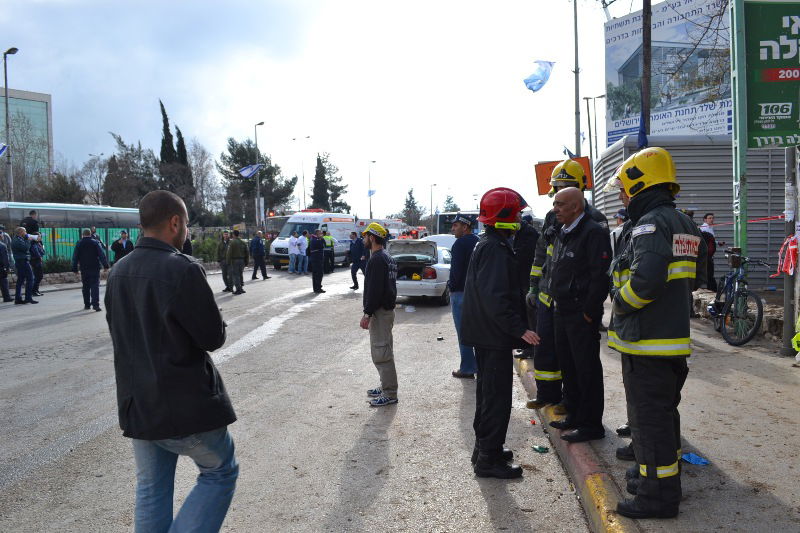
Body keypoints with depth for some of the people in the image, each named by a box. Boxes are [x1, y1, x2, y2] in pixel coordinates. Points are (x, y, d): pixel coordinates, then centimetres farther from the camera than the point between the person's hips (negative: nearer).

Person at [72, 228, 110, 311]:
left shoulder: (79, 244, 4)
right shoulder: (95, 242, -3)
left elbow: (75, 257, 6)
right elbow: (102, 255, -7)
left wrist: (75, 269, 11)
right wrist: (105, 265, -5)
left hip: (84, 269, 2)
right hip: (95, 268, -2)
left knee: (85, 287, 12)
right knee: (95, 286, -6)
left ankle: (87, 304, 16)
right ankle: (95, 304, -16)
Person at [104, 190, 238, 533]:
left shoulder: (118, 272, 4)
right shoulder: (183, 269, -20)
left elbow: (119, 331, 14)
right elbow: (214, 337, -14)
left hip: (135, 402, 7)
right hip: (185, 403, -7)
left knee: (151, 490, 17)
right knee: (220, 473, 12)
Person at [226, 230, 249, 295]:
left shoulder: (232, 242, -10)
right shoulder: (243, 242, 10)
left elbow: (229, 253, -14)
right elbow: (246, 253, 13)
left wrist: (228, 261, -9)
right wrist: (246, 262, 18)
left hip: (234, 261, -6)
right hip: (241, 260, 6)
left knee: (235, 275, -2)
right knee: (240, 274, 15)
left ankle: (238, 289, -7)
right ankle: (241, 288, 18)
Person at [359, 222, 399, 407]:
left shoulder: (377, 259, -17)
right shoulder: (388, 258, 16)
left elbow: (374, 290, -23)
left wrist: (367, 313, -21)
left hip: (380, 312, -11)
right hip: (387, 309, 11)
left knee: (381, 353, -7)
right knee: (384, 351, 18)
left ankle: (390, 394, -3)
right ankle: (386, 387, 27)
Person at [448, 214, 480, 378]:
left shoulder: (460, 244, -15)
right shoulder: (478, 242, 10)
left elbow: (456, 270, -19)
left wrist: (452, 285, -4)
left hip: (461, 292, -8)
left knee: (463, 333, -1)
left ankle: (467, 369, 4)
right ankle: (480, 364, 24)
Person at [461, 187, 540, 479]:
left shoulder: (487, 245, 14)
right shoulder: (495, 249, -20)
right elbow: (495, 297, -28)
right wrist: (520, 329, -27)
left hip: (486, 333, 11)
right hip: (494, 335, -11)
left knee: (489, 391, 19)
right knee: (497, 396, -3)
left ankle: (484, 448, 32)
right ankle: (488, 458, 6)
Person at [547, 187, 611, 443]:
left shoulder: (594, 233, -15)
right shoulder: (562, 234, 16)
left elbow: (600, 276, -21)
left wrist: (589, 312, -19)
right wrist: (557, 303, 16)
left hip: (582, 315, -9)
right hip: (562, 312, 10)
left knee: (587, 370, -1)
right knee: (568, 366, 17)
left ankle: (590, 424, 9)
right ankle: (574, 415, 30)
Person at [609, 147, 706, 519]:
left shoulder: (650, 224, -17)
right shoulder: (686, 225, 14)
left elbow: (646, 279, -30)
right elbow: (695, 277, 19)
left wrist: (620, 304, -14)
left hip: (646, 341, -10)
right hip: (675, 337, 10)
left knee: (649, 418, -1)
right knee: (665, 412, 20)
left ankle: (658, 496, 9)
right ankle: (664, 478, 34)